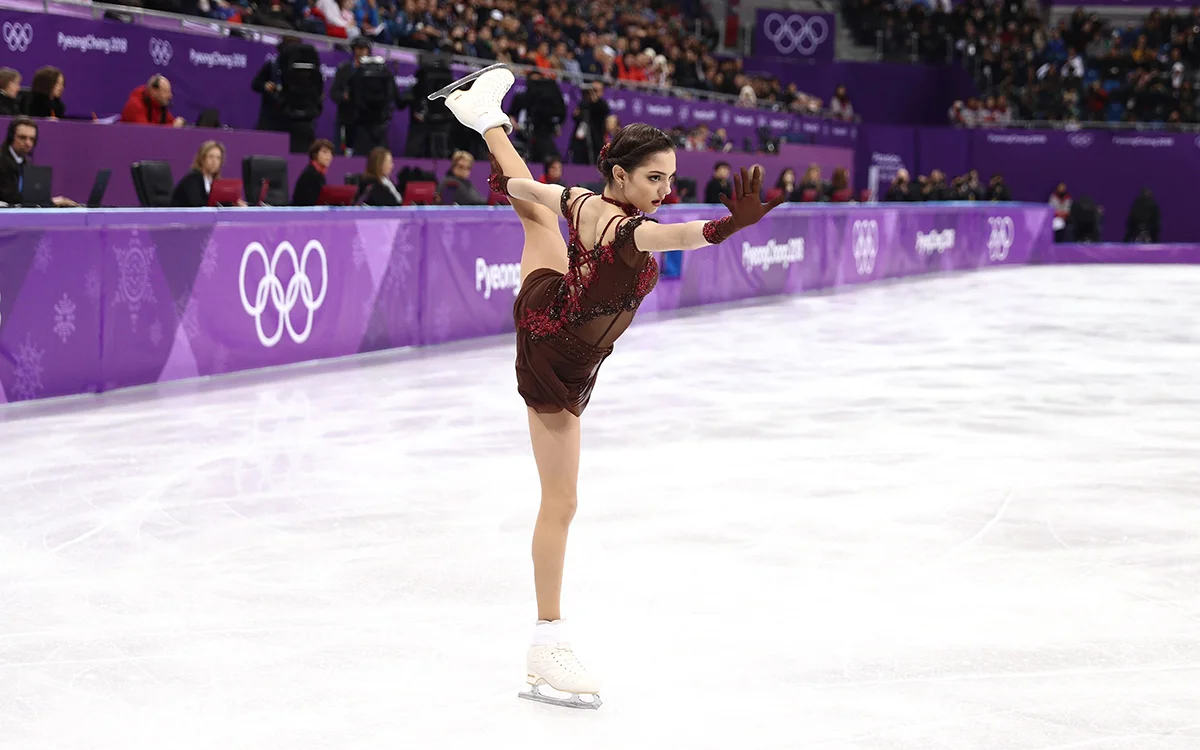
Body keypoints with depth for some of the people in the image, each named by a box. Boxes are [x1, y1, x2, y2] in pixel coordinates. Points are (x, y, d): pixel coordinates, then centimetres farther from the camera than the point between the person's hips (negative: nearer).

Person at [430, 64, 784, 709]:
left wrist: (508, 181, 33)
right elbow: (670, 235, -61)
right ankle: (547, 646, 3)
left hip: (542, 308, 9)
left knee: (536, 213, 34)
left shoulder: (582, 202, -13)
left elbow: (531, 189, 9)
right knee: (560, 503, -2)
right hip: (558, 367, -8)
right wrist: (729, 225, -80)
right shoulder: (623, 229, -37)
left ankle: (484, 111, 60)